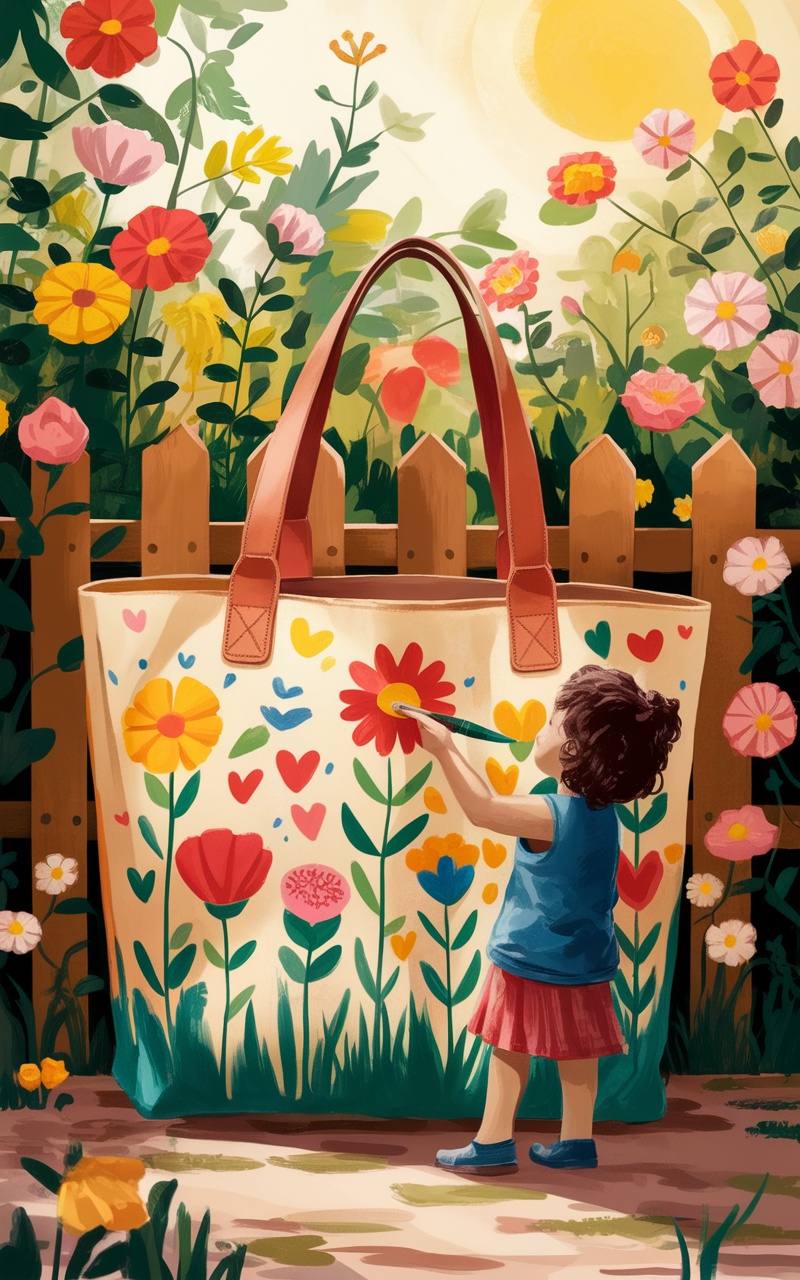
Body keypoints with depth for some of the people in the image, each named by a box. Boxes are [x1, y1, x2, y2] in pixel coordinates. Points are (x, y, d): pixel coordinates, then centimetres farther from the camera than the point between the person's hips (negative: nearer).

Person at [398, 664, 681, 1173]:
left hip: (532, 959, -7)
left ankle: (494, 1142, 16)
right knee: (576, 1051, 15)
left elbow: (483, 807, -20)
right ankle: (577, 1141, 25)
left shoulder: (551, 816, -27)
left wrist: (446, 749, -12)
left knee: (510, 1047, 7)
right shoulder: (603, 811, -3)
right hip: (585, 961, 7)